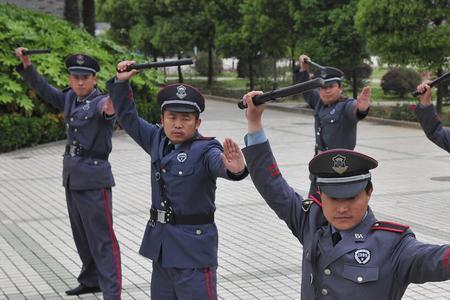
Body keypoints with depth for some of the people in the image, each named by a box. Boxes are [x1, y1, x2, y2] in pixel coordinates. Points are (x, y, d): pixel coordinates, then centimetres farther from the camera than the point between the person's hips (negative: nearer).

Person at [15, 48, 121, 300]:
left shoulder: (101, 101, -16)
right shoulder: (71, 99, 6)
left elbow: (111, 106, -40)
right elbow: (44, 89, 19)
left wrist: (111, 109, -63)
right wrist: (27, 65, 8)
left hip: (94, 178, -8)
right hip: (72, 175, 8)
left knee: (101, 238, -8)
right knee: (82, 235, 20)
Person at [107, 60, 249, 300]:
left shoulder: (205, 150, -14)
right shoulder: (158, 141, 5)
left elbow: (219, 162, -35)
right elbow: (128, 118, 15)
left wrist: (235, 169, -59)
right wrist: (121, 82, 4)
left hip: (194, 246, -7)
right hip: (161, 244, 7)